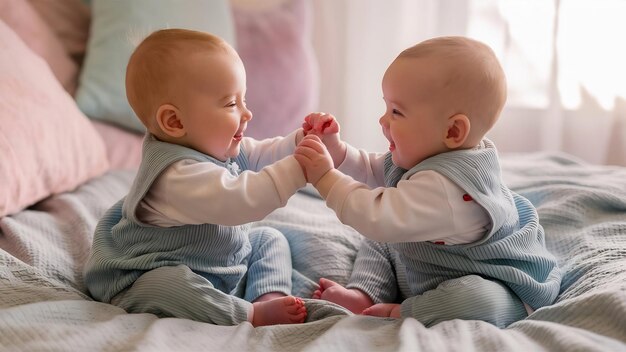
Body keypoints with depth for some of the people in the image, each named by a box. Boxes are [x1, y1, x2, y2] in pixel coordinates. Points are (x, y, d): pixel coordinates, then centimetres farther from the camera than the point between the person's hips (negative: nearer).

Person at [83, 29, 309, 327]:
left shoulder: (219, 146, -1)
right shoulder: (177, 176, -34)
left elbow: (260, 155, 11)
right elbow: (241, 201, -45)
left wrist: (301, 141, -8)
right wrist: (300, 167, -47)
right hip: (157, 279, -10)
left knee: (269, 239, 12)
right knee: (164, 286, -40)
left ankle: (269, 295, -9)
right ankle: (252, 314, -30)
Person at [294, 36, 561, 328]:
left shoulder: (443, 187, -37)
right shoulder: (418, 157, -4)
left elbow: (380, 218, -42)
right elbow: (373, 172, 12)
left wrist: (325, 177, -35)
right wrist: (335, 149, -6)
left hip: (488, 286, -10)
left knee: (478, 299, -41)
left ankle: (400, 313, -19)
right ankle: (366, 297, 0)